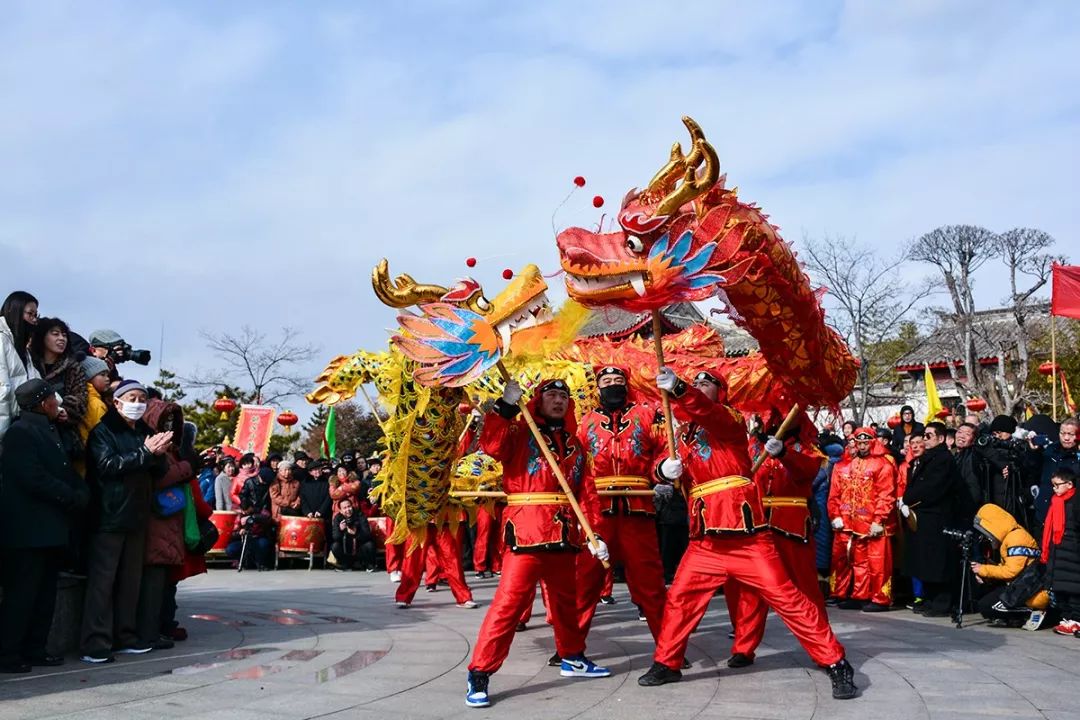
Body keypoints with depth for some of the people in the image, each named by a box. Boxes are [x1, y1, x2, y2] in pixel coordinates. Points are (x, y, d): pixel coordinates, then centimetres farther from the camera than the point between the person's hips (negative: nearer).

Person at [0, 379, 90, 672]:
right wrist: (72, 497, -13)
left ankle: (34, 649, 18)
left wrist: (81, 493, -2)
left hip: (52, 529, 9)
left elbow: (67, 470, 18)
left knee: (45, 592, 11)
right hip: (29, 530, -9)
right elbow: (34, 478, -19)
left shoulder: (49, 430, 19)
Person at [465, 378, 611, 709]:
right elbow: (492, 446, -20)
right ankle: (479, 674, -7)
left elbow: (586, 492, 13)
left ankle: (573, 657, 40)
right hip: (526, 530, -6)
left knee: (566, 599, 20)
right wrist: (505, 406, -25)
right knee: (509, 601, -12)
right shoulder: (520, 431, 1)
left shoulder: (574, 444, 17)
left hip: (565, 534, 6)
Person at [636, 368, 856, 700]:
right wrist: (665, 468, -6)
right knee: (679, 598, 9)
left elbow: (706, 412, -26)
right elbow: (670, 470, 19)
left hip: (744, 534, -6)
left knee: (785, 596, -6)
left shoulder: (727, 418, -3)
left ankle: (837, 664, 2)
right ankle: (666, 664, 27)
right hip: (705, 539, 6)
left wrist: (676, 388, -45)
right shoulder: (684, 433, 17)